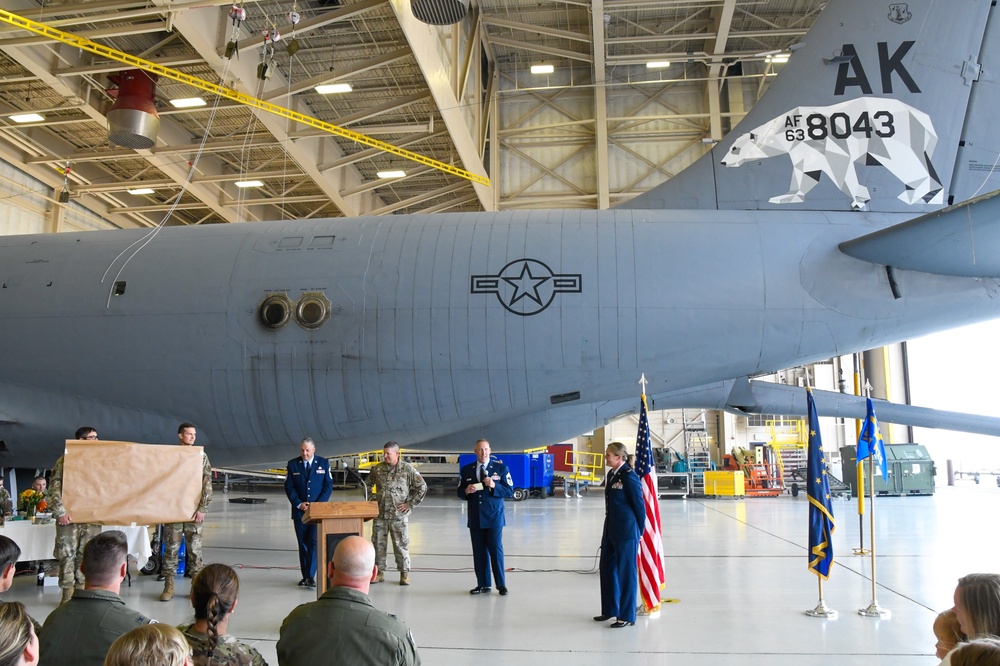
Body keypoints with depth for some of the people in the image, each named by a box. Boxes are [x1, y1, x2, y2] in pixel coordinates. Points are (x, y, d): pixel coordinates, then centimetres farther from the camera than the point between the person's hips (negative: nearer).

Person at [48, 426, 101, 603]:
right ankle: (68, 592, 10)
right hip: (69, 516, -3)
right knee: (67, 554, 1)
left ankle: (82, 589, 15)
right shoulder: (65, 460, -1)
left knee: (86, 554, 6)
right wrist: (60, 511, -15)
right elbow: (55, 488, -6)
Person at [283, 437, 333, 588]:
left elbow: (328, 485, 0)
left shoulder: (324, 463, 2)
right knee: (303, 544, 8)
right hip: (299, 511, 1)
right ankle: (305, 576, 16)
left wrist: (318, 504, -10)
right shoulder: (292, 464, 3)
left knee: (314, 542, -10)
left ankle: (311, 576, -11)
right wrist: (299, 504, -10)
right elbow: (289, 487, 2)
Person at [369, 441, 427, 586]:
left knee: (401, 544, 2)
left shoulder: (408, 469, -6)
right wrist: (372, 499, 10)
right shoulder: (377, 469, 5)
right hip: (379, 514, 3)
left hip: (398, 515, -3)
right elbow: (368, 485, 21)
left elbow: (422, 487, -3)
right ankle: (379, 572, 20)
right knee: (378, 543, 8)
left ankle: (404, 573, 13)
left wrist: (410, 503, -6)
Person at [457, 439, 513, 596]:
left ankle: (501, 585, 7)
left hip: (494, 517, -3)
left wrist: (494, 486, -19)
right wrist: (466, 491, -11)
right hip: (475, 518, 3)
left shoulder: (501, 468, 1)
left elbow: (510, 491, -3)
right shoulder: (466, 470, 8)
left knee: (496, 550, -3)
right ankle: (483, 585, 14)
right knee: (479, 552, 6)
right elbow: (460, 492, 11)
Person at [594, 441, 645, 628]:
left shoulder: (629, 476, -17)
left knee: (626, 572, 2)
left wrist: (639, 531, -5)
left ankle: (626, 616, 14)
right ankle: (610, 610, 32)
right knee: (607, 568, 17)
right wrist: (609, 528, 14)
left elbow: (639, 504, -12)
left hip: (627, 532, -9)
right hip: (611, 530, 9)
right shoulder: (611, 475, 9)